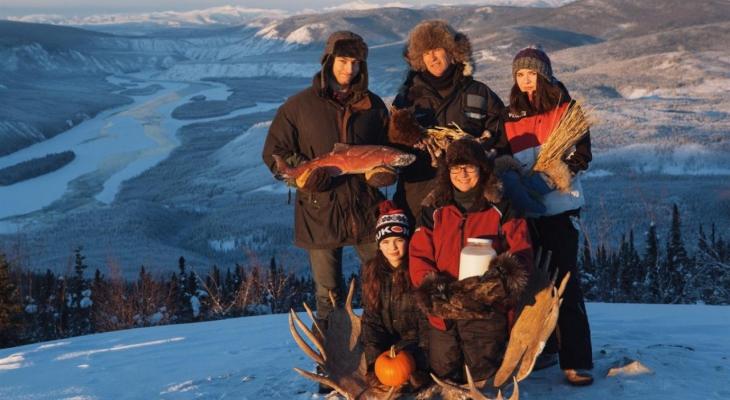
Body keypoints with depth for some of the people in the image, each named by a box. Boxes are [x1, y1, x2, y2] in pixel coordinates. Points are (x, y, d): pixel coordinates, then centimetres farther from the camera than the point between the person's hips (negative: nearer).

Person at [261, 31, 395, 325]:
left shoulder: (373, 105, 7)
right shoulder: (300, 105, 0)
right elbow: (274, 152, 3)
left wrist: (385, 170, -6)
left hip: (366, 210, 2)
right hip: (320, 211, -2)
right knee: (328, 294, 8)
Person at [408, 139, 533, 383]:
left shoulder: (501, 209, 3)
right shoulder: (434, 210, 8)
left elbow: (522, 252, -1)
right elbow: (418, 256, 4)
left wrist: (506, 273, -23)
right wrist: (432, 286, -13)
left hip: (486, 310, -2)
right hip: (443, 311, 2)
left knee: (483, 376, -2)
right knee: (442, 376, 10)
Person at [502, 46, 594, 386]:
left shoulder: (565, 109, 1)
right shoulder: (510, 116, 13)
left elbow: (583, 151, -6)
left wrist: (565, 169, -23)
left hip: (560, 205, -4)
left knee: (564, 279, -6)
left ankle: (576, 360, -2)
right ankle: (541, 347, 22)